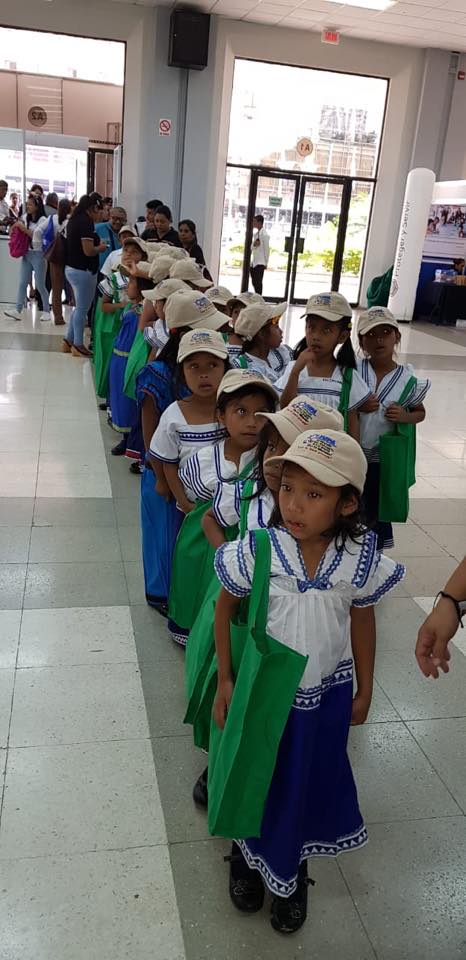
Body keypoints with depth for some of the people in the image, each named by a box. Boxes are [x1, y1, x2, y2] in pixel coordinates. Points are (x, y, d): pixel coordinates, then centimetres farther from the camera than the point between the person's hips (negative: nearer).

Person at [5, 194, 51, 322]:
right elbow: (20, 234, 24)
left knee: (40, 285, 1)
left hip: (38, 255, -6)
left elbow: (37, 236, -18)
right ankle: (18, 311, -2)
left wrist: (23, 228, -17)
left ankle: (46, 311, 15)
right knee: (22, 283, 0)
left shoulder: (43, 220, -8)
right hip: (26, 254, 6)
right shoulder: (25, 218, 9)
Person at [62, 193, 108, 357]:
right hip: (83, 271, -9)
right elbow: (88, 251, -22)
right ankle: (78, 345, 11)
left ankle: (68, 341, 24)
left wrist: (96, 244, 10)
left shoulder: (75, 219, 11)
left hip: (72, 268, 9)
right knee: (82, 309, 2)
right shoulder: (86, 222, -17)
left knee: (79, 307, 20)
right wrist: (100, 248, -3)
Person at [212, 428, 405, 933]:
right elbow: (225, 607, -8)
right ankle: (247, 857, 51)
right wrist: (225, 680, -5)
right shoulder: (258, 549, -24)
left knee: (311, 784, 19)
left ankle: (291, 872, 48)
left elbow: (362, 620, -3)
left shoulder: (361, 558, -20)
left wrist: (364, 689, 5)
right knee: (255, 777, 20)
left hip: (326, 694, 1)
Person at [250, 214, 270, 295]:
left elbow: (267, 249, -10)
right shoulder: (255, 234, 13)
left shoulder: (264, 234, -10)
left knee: (258, 282, -7)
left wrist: (266, 263, -9)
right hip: (253, 262, 8)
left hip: (260, 263, -8)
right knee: (254, 282, 10)